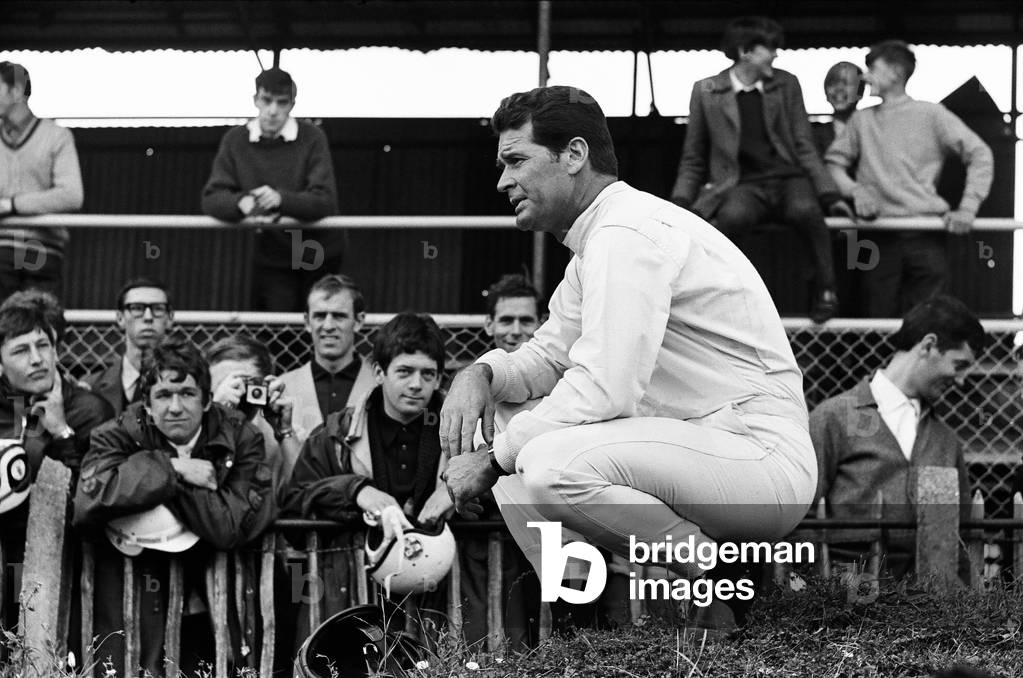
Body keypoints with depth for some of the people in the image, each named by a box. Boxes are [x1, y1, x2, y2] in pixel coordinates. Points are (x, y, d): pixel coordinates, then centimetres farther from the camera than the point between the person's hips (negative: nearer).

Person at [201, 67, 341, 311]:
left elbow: (325, 200, -18)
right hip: (272, 260, 1)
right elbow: (211, 198, -6)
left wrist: (281, 199, -37)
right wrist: (242, 202, -30)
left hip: (320, 256, -1)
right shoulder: (235, 141, -1)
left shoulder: (311, 138, -8)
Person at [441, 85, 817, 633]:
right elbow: (547, 356, 23)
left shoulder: (629, 233, -16)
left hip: (765, 459, -10)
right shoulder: (597, 241, 17)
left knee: (551, 463, -29)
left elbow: (604, 389, -23)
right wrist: (482, 372, 1)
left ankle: (723, 579, -13)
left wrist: (493, 457, -14)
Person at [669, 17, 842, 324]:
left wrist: (829, 193, -2)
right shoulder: (706, 91, 6)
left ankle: (825, 291, -17)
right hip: (743, 186, -1)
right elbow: (693, 159, 14)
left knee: (805, 209, -36)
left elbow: (804, 146, 11)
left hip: (789, 180, 2)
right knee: (732, 215, -39)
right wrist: (680, 200, 0)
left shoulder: (786, 85, 11)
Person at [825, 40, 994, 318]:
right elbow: (834, 161, 17)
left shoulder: (930, 114, 5)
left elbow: (980, 154, 1)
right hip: (880, 236, 3)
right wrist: (853, 189, -4)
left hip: (925, 234, -3)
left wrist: (967, 209, -9)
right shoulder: (862, 119, 16)